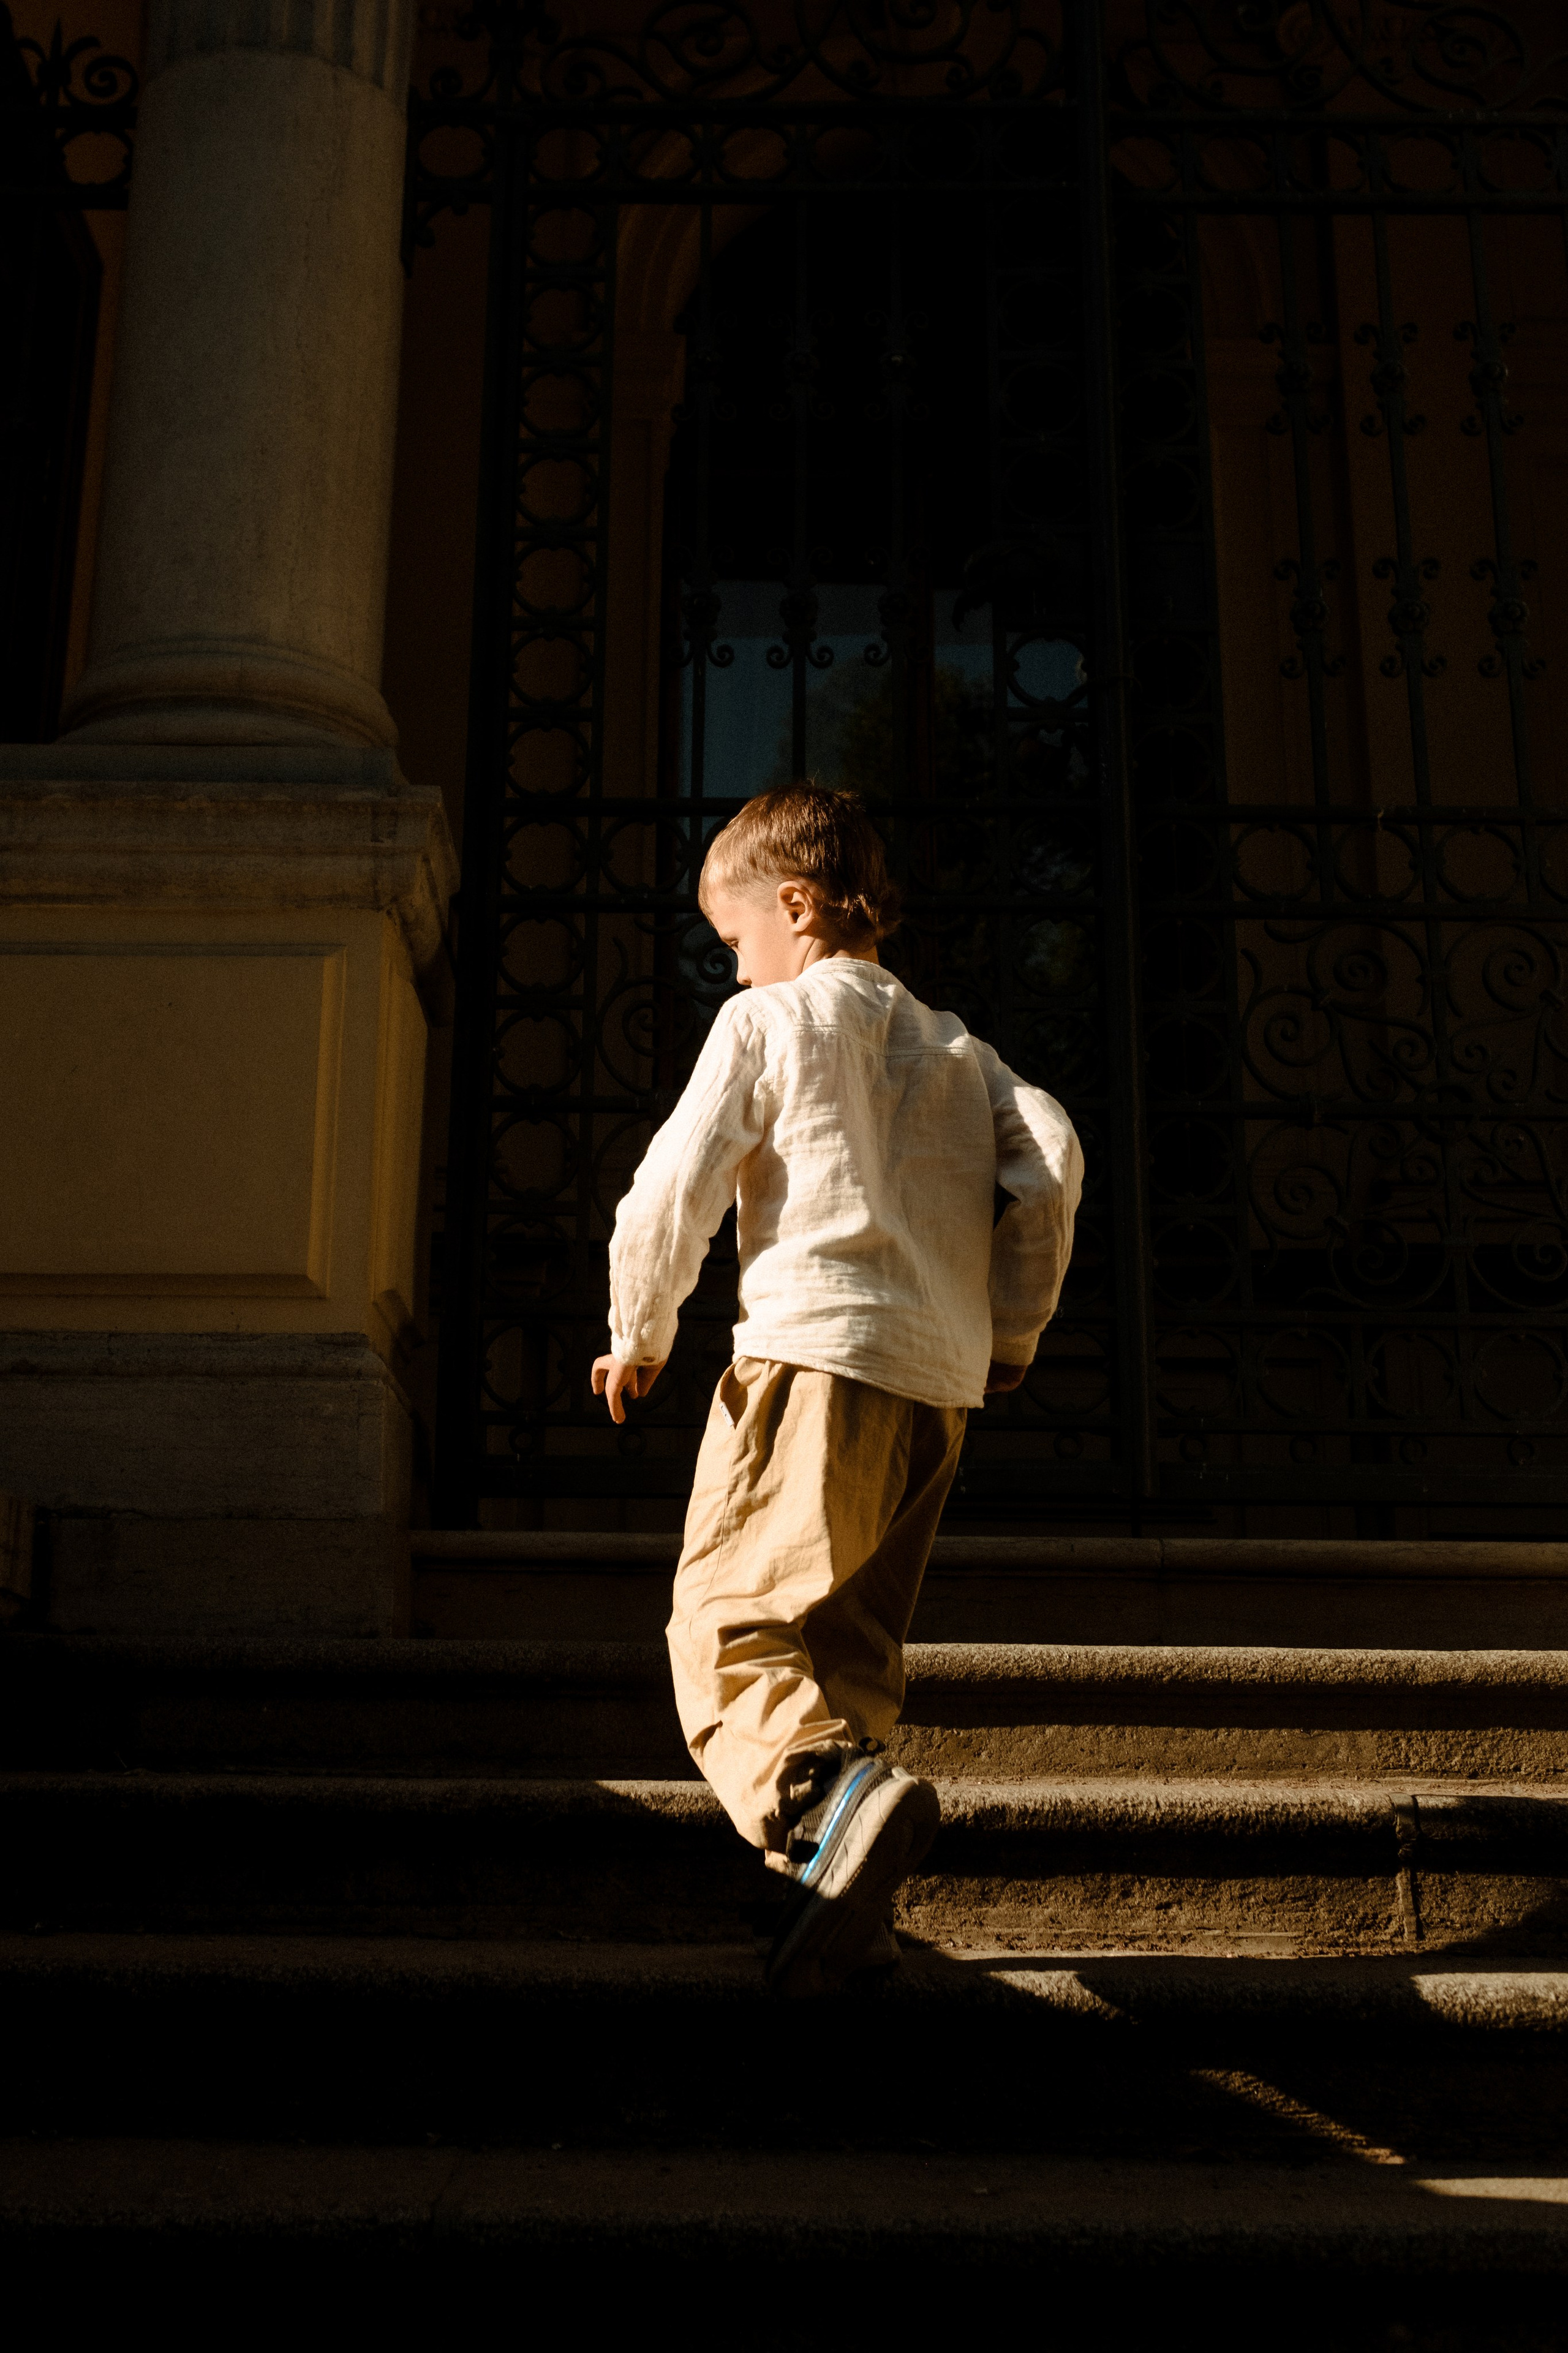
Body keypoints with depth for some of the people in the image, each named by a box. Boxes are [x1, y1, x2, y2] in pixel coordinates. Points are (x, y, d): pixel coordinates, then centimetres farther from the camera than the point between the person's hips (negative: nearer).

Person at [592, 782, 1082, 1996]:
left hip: (817, 1350, -7)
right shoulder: (954, 1046, 23)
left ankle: (830, 1801, -38)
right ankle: (851, 1900, 5)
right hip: (942, 1381, 7)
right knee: (849, 1647, 13)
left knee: (730, 1621, -12)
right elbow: (1052, 1156, 9)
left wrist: (641, 1330, 13)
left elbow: (677, 1184, 0)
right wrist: (1013, 1330, 17)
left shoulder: (766, 1022, 6)